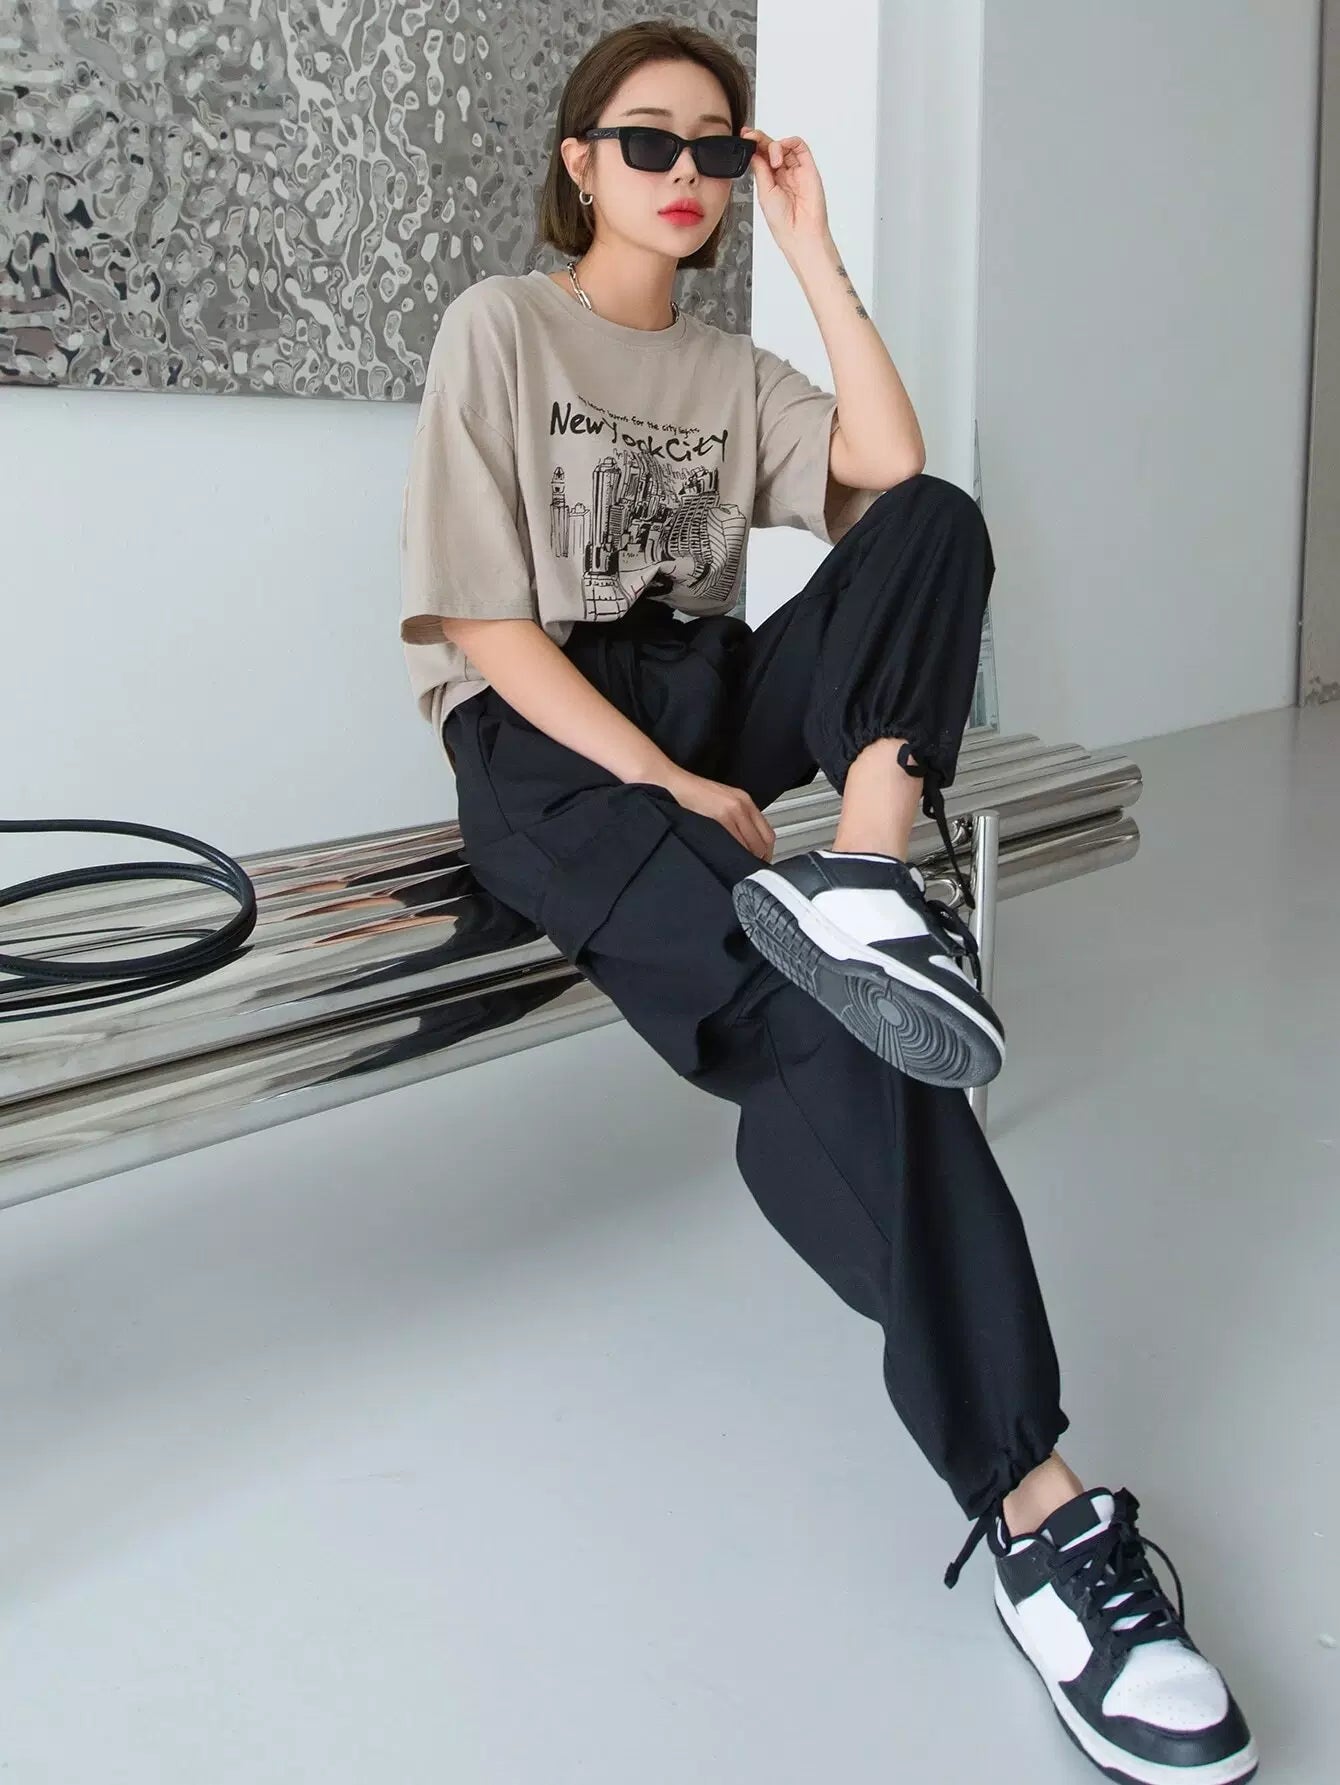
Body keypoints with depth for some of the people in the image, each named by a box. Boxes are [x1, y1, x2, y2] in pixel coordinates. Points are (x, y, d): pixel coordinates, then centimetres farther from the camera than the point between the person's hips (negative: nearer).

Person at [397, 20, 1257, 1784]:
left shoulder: (731, 368, 20)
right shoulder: (501, 327, 3)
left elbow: (895, 478, -1)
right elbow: (485, 623, -9)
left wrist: (811, 248, 2)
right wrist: (677, 789, -19)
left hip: (708, 698, 6)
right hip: (547, 739, -6)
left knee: (943, 522, -18)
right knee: (825, 1022, -32)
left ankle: (865, 878, -37)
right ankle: (1032, 1504, -35)